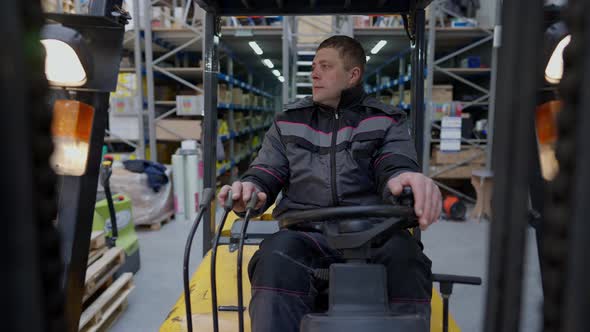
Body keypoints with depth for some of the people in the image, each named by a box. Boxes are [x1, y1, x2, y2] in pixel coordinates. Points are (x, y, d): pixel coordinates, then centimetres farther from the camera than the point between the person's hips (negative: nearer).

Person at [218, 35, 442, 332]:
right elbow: (266, 174, 14)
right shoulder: (288, 122, 19)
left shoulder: (387, 121, 15)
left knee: (404, 255, -34)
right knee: (277, 256, -34)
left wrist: (405, 179, -29)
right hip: (305, 232, 1)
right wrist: (249, 188, -13)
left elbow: (395, 166, -2)